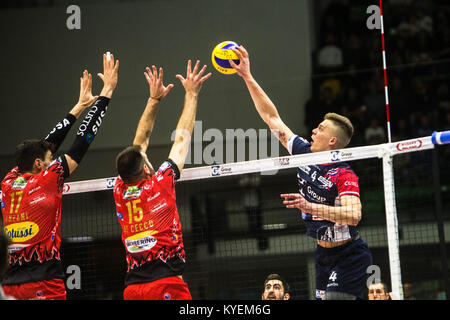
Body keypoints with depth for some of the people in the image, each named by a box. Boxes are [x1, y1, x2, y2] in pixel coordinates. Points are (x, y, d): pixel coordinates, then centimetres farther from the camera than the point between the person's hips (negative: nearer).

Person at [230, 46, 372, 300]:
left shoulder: (344, 175, -19)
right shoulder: (305, 153, 1)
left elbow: (354, 215, -34)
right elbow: (272, 118, 8)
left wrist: (311, 207, -40)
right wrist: (248, 77, 6)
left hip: (350, 257, -7)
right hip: (324, 255, 8)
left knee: (335, 297, -18)